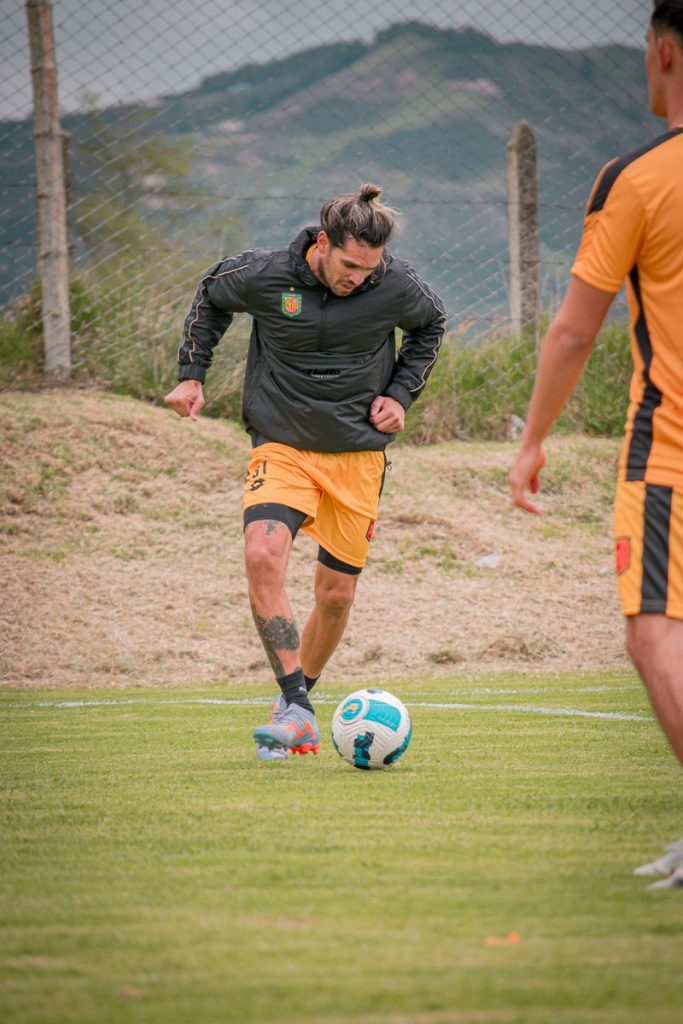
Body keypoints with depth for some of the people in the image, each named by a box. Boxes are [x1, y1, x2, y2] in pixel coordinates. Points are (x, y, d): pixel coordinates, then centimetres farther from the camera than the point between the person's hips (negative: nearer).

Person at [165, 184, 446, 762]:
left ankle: (299, 698, 29)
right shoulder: (263, 275, -14)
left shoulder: (395, 285, -12)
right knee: (263, 557, -26)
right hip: (282, 447, -1)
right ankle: (296, 708, -23)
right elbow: (210, 298, 9)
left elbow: (431, 324, 12)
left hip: (358, 454, 1)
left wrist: (400, 393, 1)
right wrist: (192, 375, 4)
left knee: (336, 594, 4)